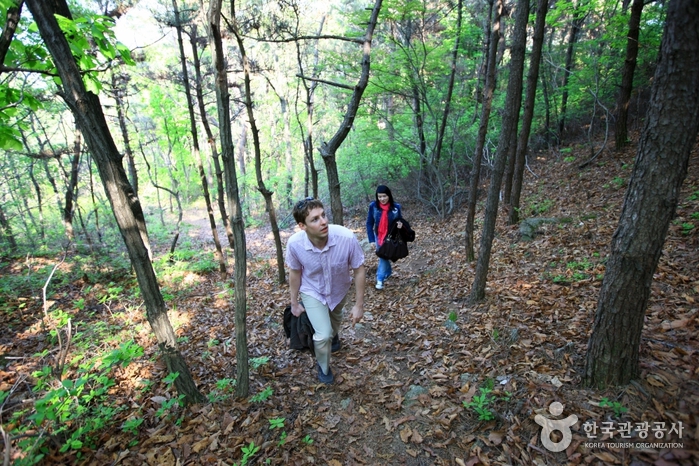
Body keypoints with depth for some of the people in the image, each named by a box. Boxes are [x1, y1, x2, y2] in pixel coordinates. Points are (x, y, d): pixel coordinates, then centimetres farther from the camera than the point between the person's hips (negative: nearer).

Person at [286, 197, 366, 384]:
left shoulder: (347, 237, -39)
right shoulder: (294, 244, -34)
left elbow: (359, 270, -22)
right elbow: (295, 273, -14)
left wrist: (359, 304, -16)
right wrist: (294, 303, -1)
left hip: (339, 290, 2)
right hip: (312, 291, -1)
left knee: (335, 318, 31)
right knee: (323, 335, -11)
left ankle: (334, 336, 68)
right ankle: (323, 367, 24)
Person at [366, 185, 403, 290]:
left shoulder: (396, 206, -15)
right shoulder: (373, 206, -14)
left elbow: (400, 220, 2)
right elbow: (369, 223, -7)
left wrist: (400, 224, -23)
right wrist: (371, 240, -11)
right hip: (378, 236, 2)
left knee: (384, 257, -1)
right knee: (382, 256, 17)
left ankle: (380, 279, 10)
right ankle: (388, 271, 43)